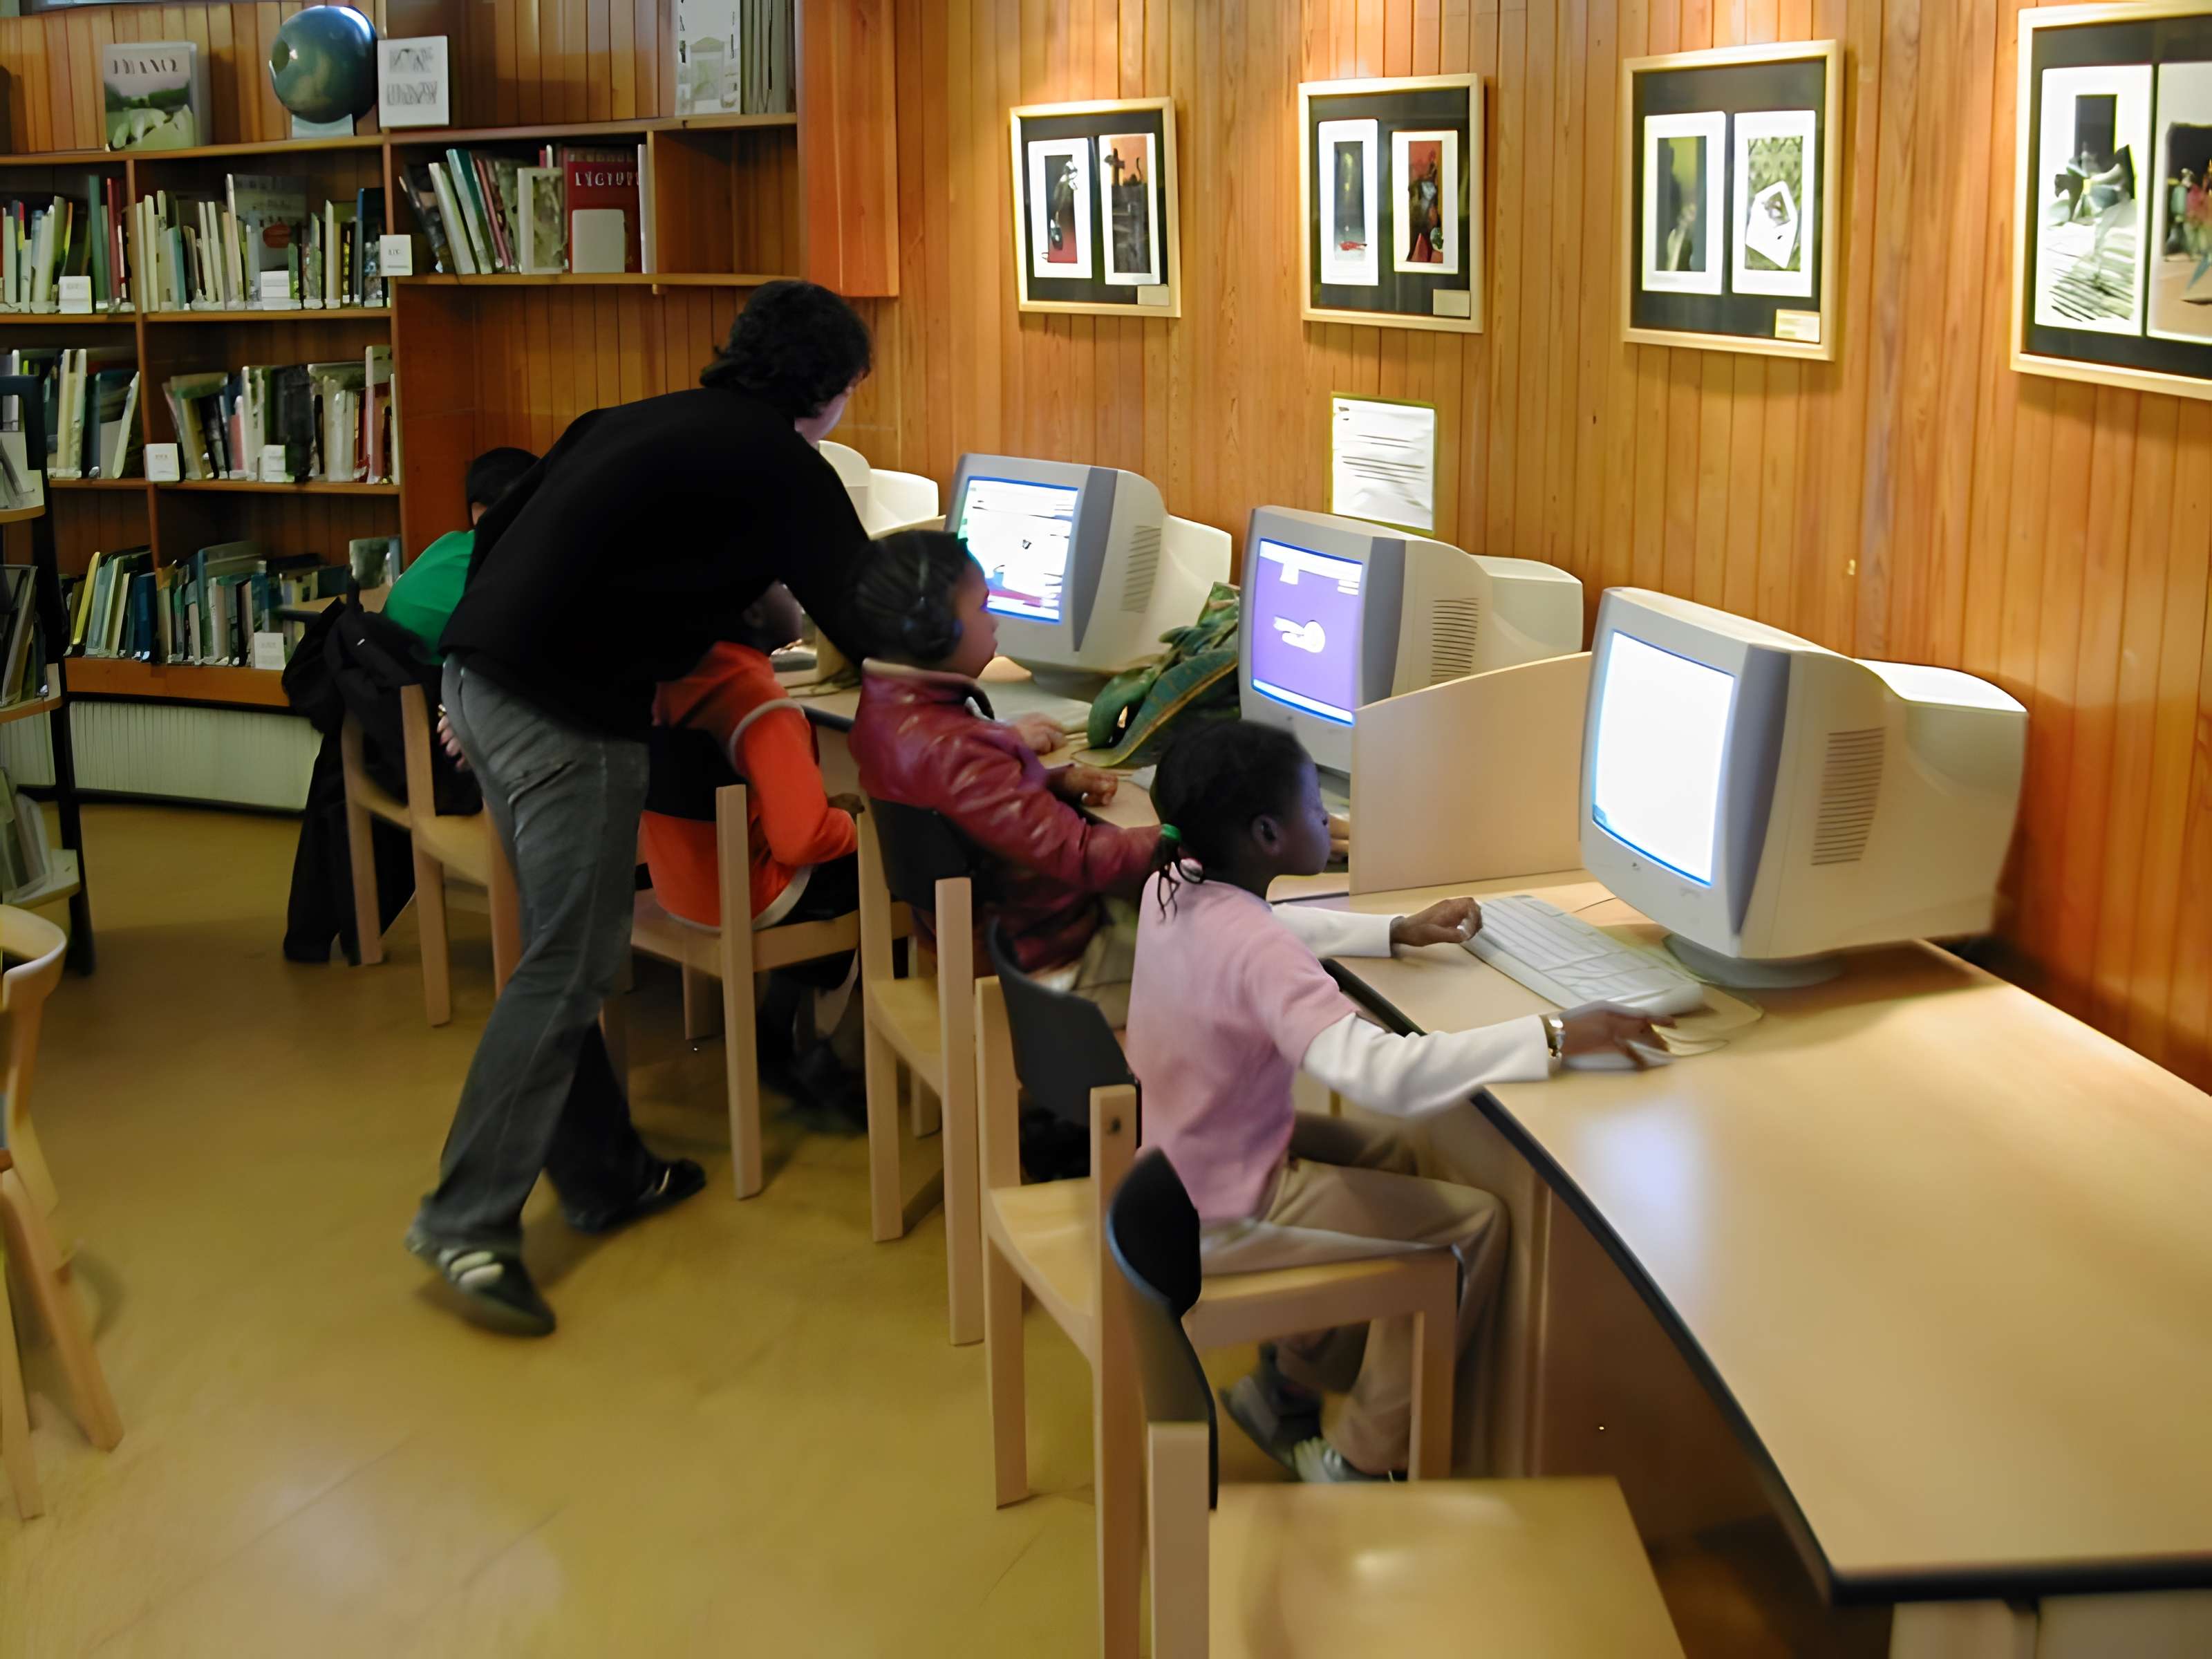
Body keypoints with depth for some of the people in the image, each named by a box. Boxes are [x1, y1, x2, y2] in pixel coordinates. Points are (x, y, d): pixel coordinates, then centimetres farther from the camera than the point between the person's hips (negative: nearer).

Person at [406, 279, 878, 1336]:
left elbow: (504, 524, 20)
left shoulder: (639, 419, 20)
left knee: (568, 947, 16)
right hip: (568, 713, -9)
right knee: (568, 967, -3)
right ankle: (469, 1221, -2)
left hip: (481, 672, 9)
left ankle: (603, 1174, 25)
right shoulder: (784, 470, -2)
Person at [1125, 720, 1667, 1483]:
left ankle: (1288, 1381, 33)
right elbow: (1378, 1071, -43)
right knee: (1475, 1222, -4)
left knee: (1390, 1153, 25)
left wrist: (1398, 932, 9)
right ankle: (1359, 1461, 8)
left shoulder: (1173, 888, -5)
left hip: (1178, 1161, 9)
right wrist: (1553, 1037, -39)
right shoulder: (1257, 950, -32)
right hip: (1222, 1218, -9)